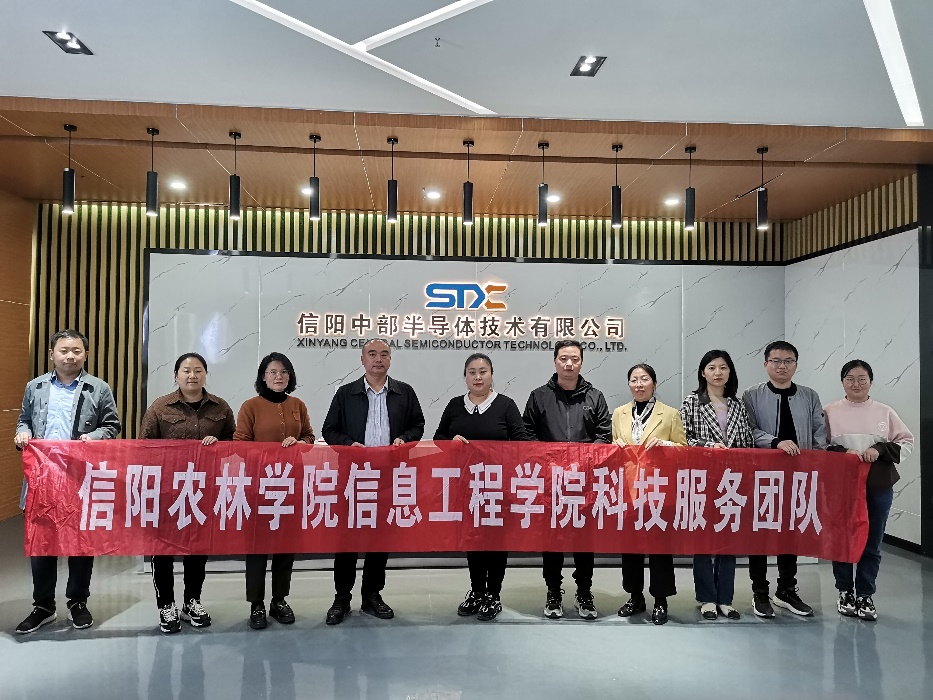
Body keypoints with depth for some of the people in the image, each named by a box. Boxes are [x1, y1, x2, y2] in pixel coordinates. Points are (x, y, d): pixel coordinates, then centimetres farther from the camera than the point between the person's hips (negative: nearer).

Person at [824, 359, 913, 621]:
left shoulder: (884, 412, 5)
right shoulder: (830, 411, 0)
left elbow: (907, 441, 6)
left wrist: (880, 450, -11)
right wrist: (843, 453, -15)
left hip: (878, 486, 1)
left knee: (871, 543, 5)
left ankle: (865, 596, 19)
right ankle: (845, 592, 22)